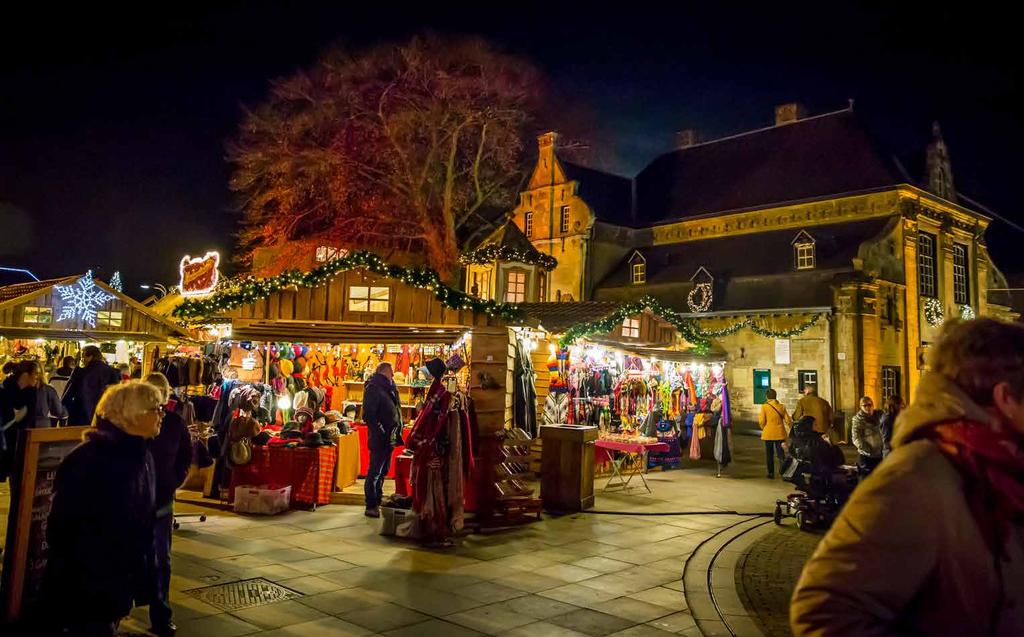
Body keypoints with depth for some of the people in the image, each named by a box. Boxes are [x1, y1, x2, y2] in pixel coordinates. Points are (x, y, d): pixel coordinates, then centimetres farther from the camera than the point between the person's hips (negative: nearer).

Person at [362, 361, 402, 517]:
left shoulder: (390, 388, 16)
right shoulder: (373, 388, -11)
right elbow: (368, 415, -18)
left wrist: (397, 432, 11)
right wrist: (380, 432, -21)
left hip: (390, 438, 9)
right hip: (380, 439, -9)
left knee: (383, 471, 16)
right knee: (375, 472, -3)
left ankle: (377, 502, 26)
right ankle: (371, 506, 3)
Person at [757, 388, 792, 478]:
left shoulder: (764, 406, -8)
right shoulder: (781, 406, 0)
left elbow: (762, 421, -11)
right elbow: (788, 420, 1)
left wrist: (763, 427, 9)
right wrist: (791, 428, 19)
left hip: (768, 434, -2)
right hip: (780, 433, 2)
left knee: (769, 454, 10)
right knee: (781, 454, 6)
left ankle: (771, 473, 13)